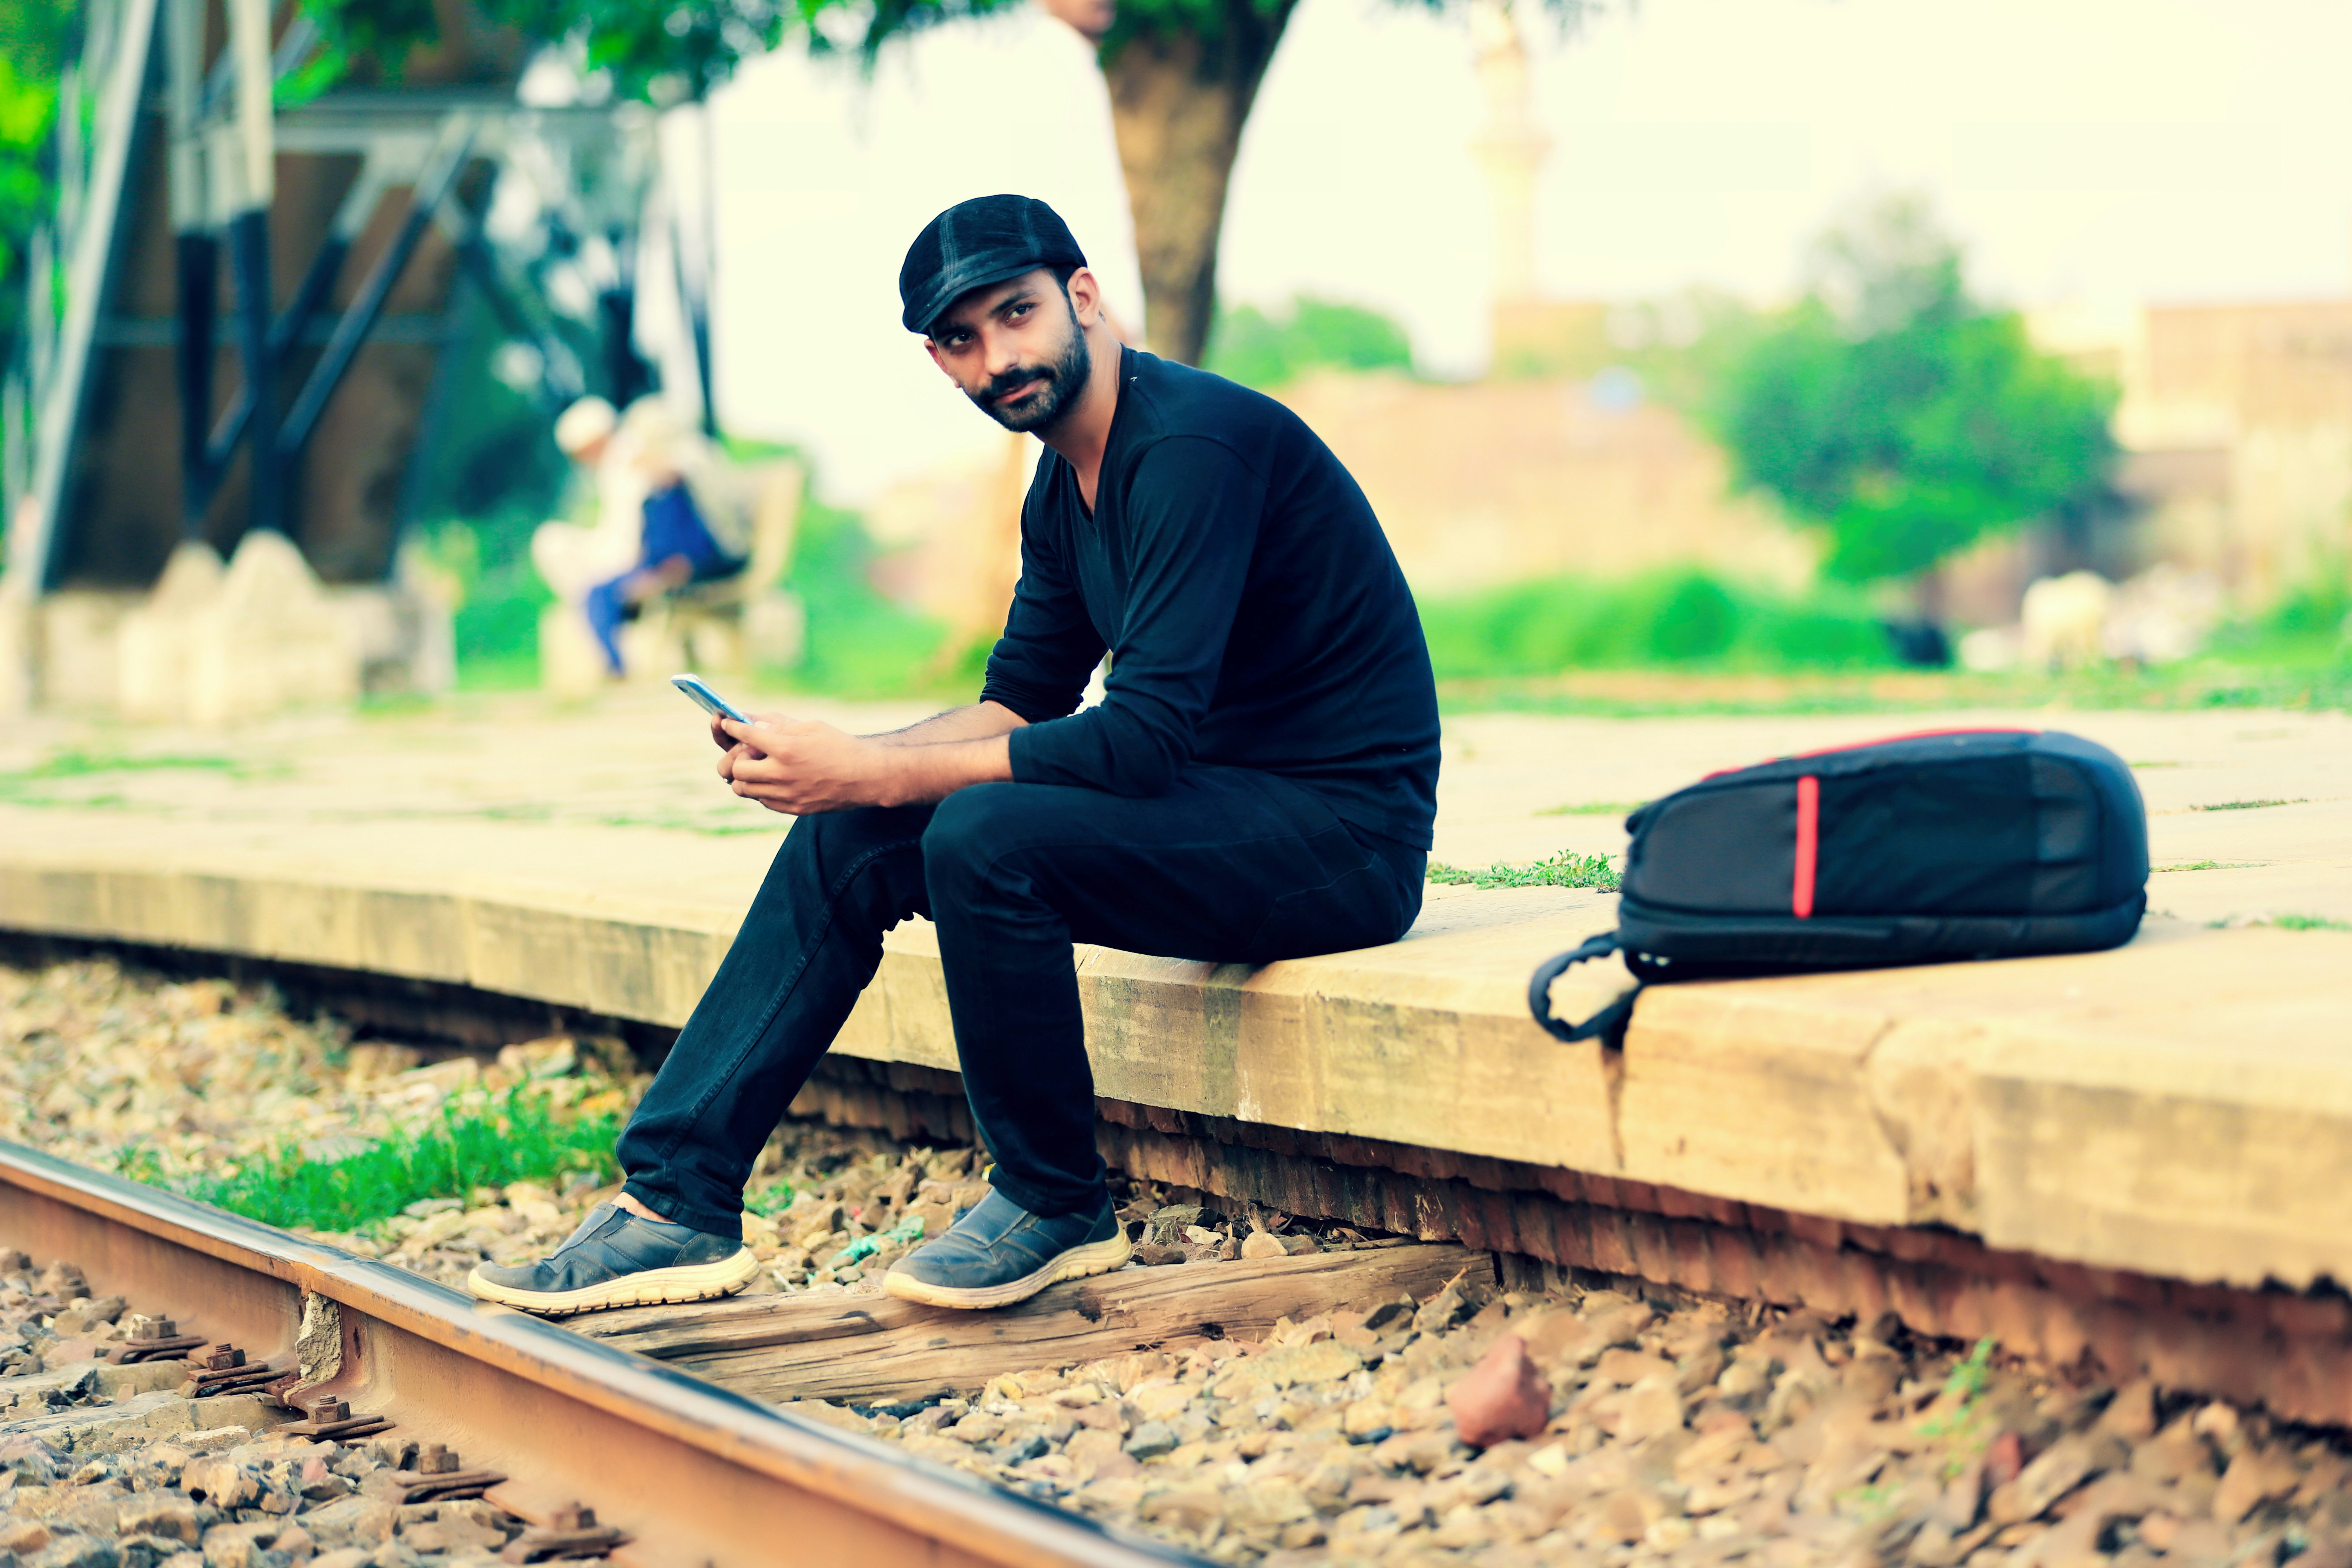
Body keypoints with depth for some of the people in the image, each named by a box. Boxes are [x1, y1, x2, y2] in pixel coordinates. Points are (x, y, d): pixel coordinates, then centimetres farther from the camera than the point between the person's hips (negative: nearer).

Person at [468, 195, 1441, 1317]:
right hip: (1212, 800, 9)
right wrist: (840, 764, -3)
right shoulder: (1066, 485, 10)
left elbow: (1145, 737, -27)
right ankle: (677, 1203, 2)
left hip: (1339, 830, -9)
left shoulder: (1194, 445, -21)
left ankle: (1057, 1210, -9)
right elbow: (1020, 703, 15)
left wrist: (875, 773, -24)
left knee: (986, 833, -30)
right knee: (846, 841, 1)